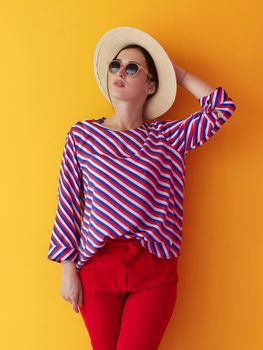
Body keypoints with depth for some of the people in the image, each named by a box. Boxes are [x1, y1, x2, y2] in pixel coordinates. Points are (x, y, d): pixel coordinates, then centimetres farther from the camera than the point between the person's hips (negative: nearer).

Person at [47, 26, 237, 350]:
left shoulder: (168, 137, 3)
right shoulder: (82, 134, 1)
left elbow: (222, 107, -8)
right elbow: (69, 204, 1)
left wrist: (178, 73, 2)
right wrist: (68, 269, 0)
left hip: (154, 270, 0)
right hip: (97, 266, 0)